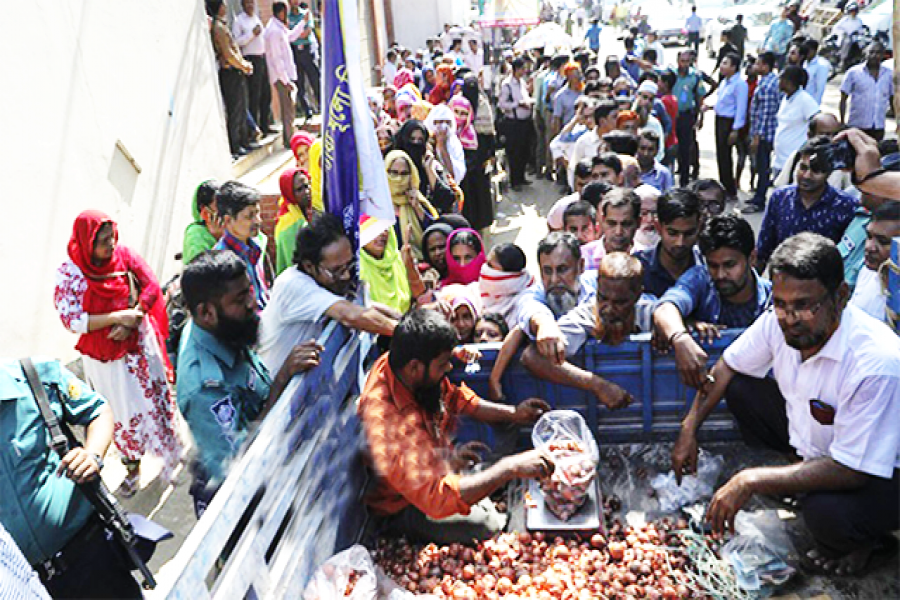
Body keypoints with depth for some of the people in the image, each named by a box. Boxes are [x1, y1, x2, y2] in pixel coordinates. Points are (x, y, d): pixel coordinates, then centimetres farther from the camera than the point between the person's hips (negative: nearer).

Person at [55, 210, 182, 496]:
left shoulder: (124, 254, -9)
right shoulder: (69, 274, -15)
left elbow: (152, 286, -6)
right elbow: (71, 320, -17)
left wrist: (131, 321, -17)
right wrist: (118, 316, -24)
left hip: (140, 342, 2)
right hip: (105, 355, -1)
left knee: (156, 397, 11)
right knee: (122, 410, 12)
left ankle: (170, 453, 33)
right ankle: (132, 467, 32)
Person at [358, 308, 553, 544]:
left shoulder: (403, 366, -17)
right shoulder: (388, 421, -41)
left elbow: (452, 396, 2)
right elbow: (436, 498, -44)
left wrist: (513, 413, -7)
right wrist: (510, 468, -41)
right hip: (404, 508, -8)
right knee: (489, 527, -18)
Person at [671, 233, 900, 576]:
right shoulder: (777, 323, -17)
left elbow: (851, 471, -34)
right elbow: (726, 367, 1)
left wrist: (751, 481, -35)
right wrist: (689, 430, -5)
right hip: (808, 434, 7)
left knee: (828, 513, -35)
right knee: (739, 388, -6)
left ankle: (864, 535, 4)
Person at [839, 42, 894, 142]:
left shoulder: (889, 74, 7)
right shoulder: (853, 72, -2)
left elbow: (893, 100, 14)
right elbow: (843, 99, -1)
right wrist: (842, 123, -7)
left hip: (879, 128, 3)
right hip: (856, 126, -3)